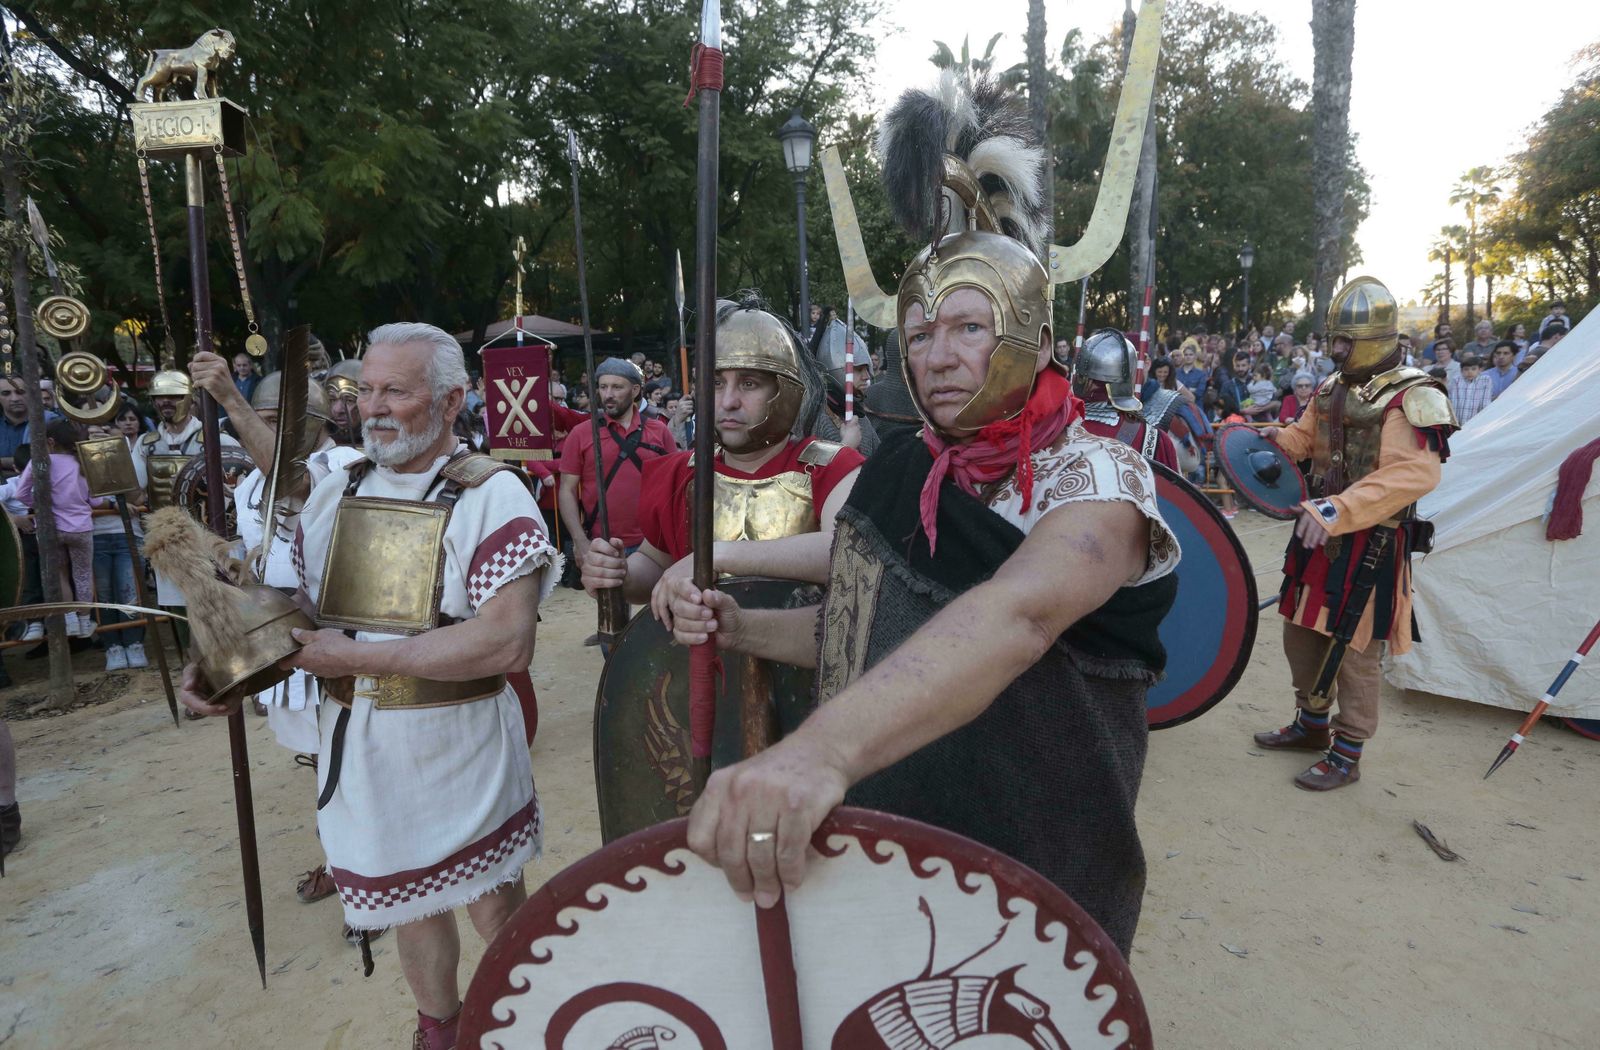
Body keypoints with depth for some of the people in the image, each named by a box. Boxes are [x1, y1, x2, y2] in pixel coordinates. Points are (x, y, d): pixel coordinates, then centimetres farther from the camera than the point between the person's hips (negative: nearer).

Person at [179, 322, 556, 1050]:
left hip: (461, 746, -5)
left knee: (492, 901, 14)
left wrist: (357, 656, -22)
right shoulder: (335, 494, 3)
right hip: (358, 744, 5)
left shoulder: (491, 493, -17)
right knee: (409, 899, 22)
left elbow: (507, 643, -28)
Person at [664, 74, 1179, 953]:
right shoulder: (901, 478, -1)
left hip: (1042, 887, -5)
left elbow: (1018, 615, -41)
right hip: (887, 859, 5)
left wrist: (821, 748, -56)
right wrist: (739, 628, -8)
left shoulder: (1096, 478, -19)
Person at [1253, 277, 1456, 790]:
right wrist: (1275, 439, 2)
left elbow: (1415, 474, -27)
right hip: (1319, 533, 8)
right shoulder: (1331, 389, 10)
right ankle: (1312, 723, 36)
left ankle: (1346, 754, 15)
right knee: (1301, 632, 17)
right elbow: (1305, 439, 24)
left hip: (1372, 542, -8)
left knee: (1354, 648, 1)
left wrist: (1340, 509, -34)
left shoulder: (1411, 397, -16)